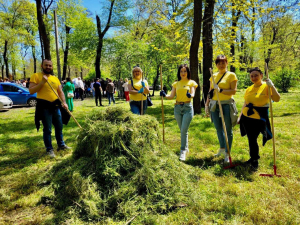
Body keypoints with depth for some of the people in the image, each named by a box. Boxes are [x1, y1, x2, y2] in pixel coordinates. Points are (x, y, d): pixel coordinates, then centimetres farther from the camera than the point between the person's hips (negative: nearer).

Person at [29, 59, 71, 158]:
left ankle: (61, 145, 30)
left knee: (59, 127, 14)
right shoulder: (36, 76, -3)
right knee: (47, 129, -1)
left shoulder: (55, 78, 12)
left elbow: (60, 92, 13)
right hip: (44, 106, -5)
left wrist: (64, 102, -1)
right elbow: (31, 91, -11)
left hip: (56, 106, 6)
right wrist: (42, 82, -19)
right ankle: (49, 149, 12)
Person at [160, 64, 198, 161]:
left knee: (184, 130, -11)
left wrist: (190, 95, -34)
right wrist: (165, 95, -16)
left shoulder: (191, 82, 4)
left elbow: (193, 94, -11)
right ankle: (186, 147, 30)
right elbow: (172, 96, 5)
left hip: (187, 107, -3)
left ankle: (183, 151, -4)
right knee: (182, 130, 12)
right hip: (177, 108, 4)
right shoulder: (176, 84, 13)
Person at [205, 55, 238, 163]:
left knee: (228, 130, 2)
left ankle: (227, 153, 12)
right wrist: (207, 104, 12)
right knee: (218, 129, 14)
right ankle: (222, 148, 34)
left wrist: (220, 90, -22)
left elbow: (233, 91, -11)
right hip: (214, 105, 5)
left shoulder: (231, 75, -1)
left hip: (226, 105, -5)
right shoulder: (213, 76, 13)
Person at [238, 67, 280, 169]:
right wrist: (240, 116, 14)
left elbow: (277, 99, -21)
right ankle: (254, 158, 29)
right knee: (251, 139, 12)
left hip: (259, 119, -5)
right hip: (246, 118, 5)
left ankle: (254, 160, 17)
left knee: (253, 139, -4)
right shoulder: (249, 89, 9)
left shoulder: (266, 87, -7)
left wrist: (272, 86, -29)